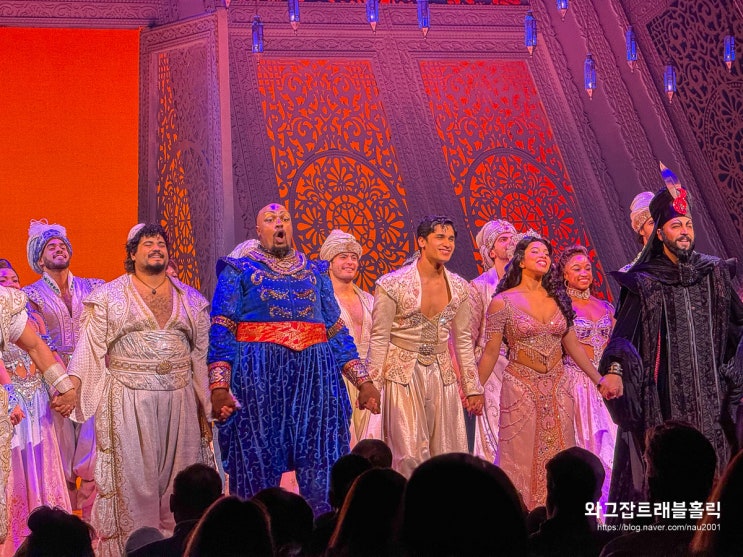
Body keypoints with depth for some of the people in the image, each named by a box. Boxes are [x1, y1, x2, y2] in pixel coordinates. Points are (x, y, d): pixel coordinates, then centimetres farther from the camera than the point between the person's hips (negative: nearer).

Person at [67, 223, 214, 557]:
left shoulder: (190, 299, 12)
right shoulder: (109, 297, 4)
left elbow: (202, 354, 13)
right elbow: (90, 349, -1)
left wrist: (206, 404, 8)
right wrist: (70, 387, -15)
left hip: (179, 400, 3)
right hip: (128, 401, -3)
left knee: (178, 478, 4)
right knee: (133, 476, -2)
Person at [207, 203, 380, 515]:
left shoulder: (315, 273, 18)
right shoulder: (238, 271, 8)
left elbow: (337, 332, 17)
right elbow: (221, 331, -1)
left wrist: (363, 381, 7)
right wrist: (219, 387, -14)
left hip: (314, 378, 3)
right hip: (259, 377, -3)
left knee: (320, 468, 0)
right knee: (259, 466, -1)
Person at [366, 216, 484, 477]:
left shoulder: (459, 287, 5)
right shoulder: (392, 284, -9)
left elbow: (463, 340, 11)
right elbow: (379, 338, -7)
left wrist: (472, 387, 10)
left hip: (442, 375, 4)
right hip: (403, 374, -4)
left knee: (446, 454, 5)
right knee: (410, 456, -7)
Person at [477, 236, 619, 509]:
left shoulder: (558, 300, 7)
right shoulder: (503, 302, -5)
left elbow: (573, 346, 14)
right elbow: (490, 353, -3)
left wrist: (599, 380, 13)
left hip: (557, 388, 4)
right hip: (521, 389, -4)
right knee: (521, 461, 0)